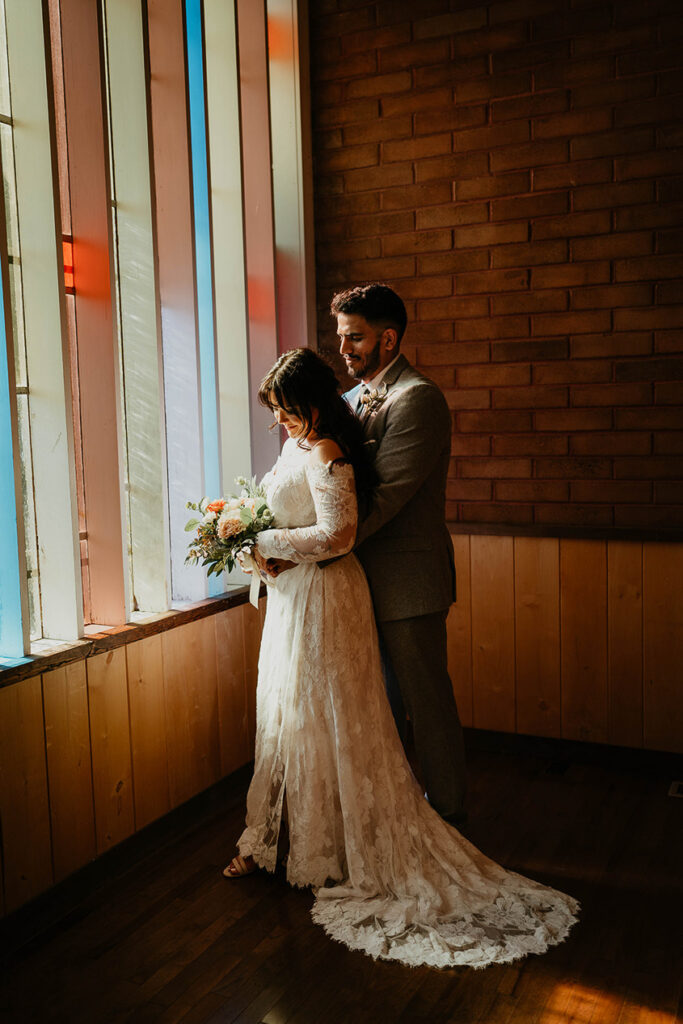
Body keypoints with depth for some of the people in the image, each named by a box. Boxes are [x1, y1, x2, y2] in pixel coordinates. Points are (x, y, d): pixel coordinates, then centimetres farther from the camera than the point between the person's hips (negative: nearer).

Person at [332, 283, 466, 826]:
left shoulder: (418, 399, -16)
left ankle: (446, 813, 23)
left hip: (408, 579, -8)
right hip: (369, 575, 8)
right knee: (382, 698, 19)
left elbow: (387, 494, -23)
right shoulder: (353, 399, 12)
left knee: (426, 700, 5)